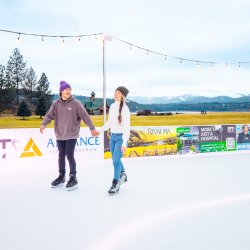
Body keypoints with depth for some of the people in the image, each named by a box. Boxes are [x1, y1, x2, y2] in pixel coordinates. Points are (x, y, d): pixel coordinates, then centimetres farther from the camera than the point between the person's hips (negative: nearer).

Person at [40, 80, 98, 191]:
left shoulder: (76, 103, -8)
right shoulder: (56, 104, 1)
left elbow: (85, 116, -12)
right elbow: (49, 115, -4)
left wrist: (92, 128, -21)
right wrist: (43, 124, -23)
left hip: (72, 134, -4)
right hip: (60, 135, 4)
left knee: (70, 155, -8)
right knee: (61, 155, 13)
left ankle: (73, 178, 7)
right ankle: (61, 177, 30)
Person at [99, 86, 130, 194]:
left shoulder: (125, 108, -15)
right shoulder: (112, 106, 4)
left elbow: (127, 126, -17)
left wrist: (124, 143, -21)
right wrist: (100, 131, 10)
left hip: (121, 137, -7)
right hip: (113, 136, 7)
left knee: (116, 160, -8)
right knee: (115, 159, 18)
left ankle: (115, 184, 7)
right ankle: (123, 175, 43)